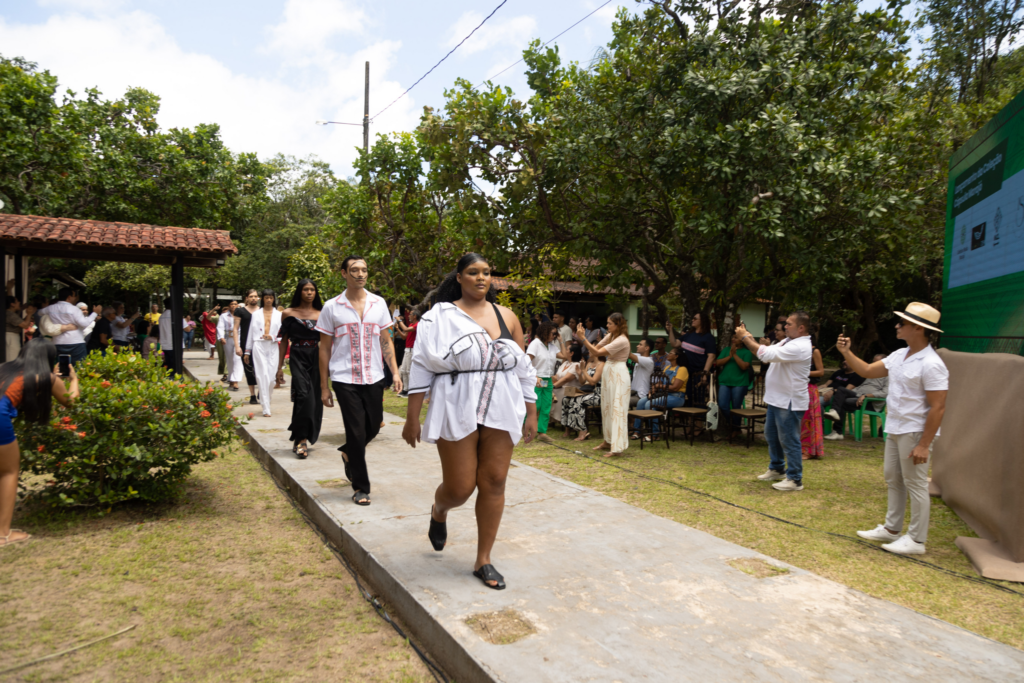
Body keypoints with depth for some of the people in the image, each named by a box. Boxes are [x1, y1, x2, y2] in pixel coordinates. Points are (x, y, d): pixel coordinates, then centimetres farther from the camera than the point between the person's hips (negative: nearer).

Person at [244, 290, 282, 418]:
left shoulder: (279, 315, 9)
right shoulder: (256, 314, 11)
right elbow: (251, 333, 12)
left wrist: (273, 337, -13)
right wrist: (247, 351, 11)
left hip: (273, 347, 1)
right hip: (259, 346, 0)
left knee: (271, 376, -2)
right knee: (262, 376, -7)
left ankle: (265, 401, 21)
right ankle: (266, 409, -7)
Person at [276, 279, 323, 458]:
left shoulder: (321, 314, 9)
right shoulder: (288, 313, 5)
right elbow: (284, 340, 7)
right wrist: (280, 366, 4)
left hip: (317, 358, 3)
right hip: (298, 358, -2)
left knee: (315, 399, 3)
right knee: (304, 395, -20)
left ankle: (302, 439, 20)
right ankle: (301, 439, -11)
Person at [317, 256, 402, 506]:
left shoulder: (379, 303, 6)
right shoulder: (332, 307, -1)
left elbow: (386, 341, 10)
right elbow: (324, 348, 2)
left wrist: (395, 372, -1)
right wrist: (324, 386, 0)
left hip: (374, 378, 3)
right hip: (344, 379, -3)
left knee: (374, 427, 11)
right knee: (356, 432, -2)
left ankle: (348, 454, 43)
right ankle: (360, 488, 13)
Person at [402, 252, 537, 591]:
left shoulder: (506, 316, 10)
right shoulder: (440, 316, 0)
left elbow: (524, 368, 12)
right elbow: (422, 367, -2)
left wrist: (531, 413, 9)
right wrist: (412, 418, -6)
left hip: (501, 411, 3)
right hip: (457, 410, -3)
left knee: (494, 483, 2)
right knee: (459, 488, -1)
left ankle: (483, 560, 18)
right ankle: (439, 512, 37)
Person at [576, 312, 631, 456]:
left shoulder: (622, 340, -18)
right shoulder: (610, 336, 10)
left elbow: (597, 352, -22)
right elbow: (595, 348, 10)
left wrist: (583, 338, -21)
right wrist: (583, 337, -2)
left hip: (618, 375, -10)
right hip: (609, 373, 10)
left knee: (617, 409, -7)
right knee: (606, 408, 15)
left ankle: (617, 446, -5)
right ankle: (608, 441, 26)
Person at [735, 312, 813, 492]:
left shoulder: (800, 347, -22)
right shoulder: (788, 341, 11)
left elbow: (767, 354, -28)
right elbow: (767, 352, 13)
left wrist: (746, 338, -20)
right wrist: (750, 340, -3)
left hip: (789, 402, -11)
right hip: (777, 399, 11)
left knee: (789, 440, -3)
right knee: (772, 435, 21)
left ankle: (795, 479, 7)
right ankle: (776, 469, 36)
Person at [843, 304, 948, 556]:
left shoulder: (931, 365, -20)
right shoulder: (899, 356, 7)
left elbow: (938, 408, -21)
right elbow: (868, 371, 16)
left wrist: (924, 445, -21)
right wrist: (846, 353, 2)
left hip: (914, 433, -9)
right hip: (894, 430, 9)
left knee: (915, 485, 1)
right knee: (893, 480, 17)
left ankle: (916, 540, 13)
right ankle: (891, 529, 30)